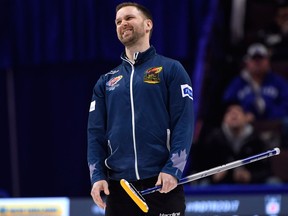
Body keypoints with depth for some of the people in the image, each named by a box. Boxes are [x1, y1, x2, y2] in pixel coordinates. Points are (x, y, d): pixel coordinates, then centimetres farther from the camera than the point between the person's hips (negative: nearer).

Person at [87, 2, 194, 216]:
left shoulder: (171, 69, 5)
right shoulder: (106, 82, 17)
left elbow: (184, 123, -4)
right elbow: (96, 133, 12)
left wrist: (173, 169, -16)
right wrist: (97, 176, -3)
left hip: (162, 184, -4)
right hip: (118, 186, 4)